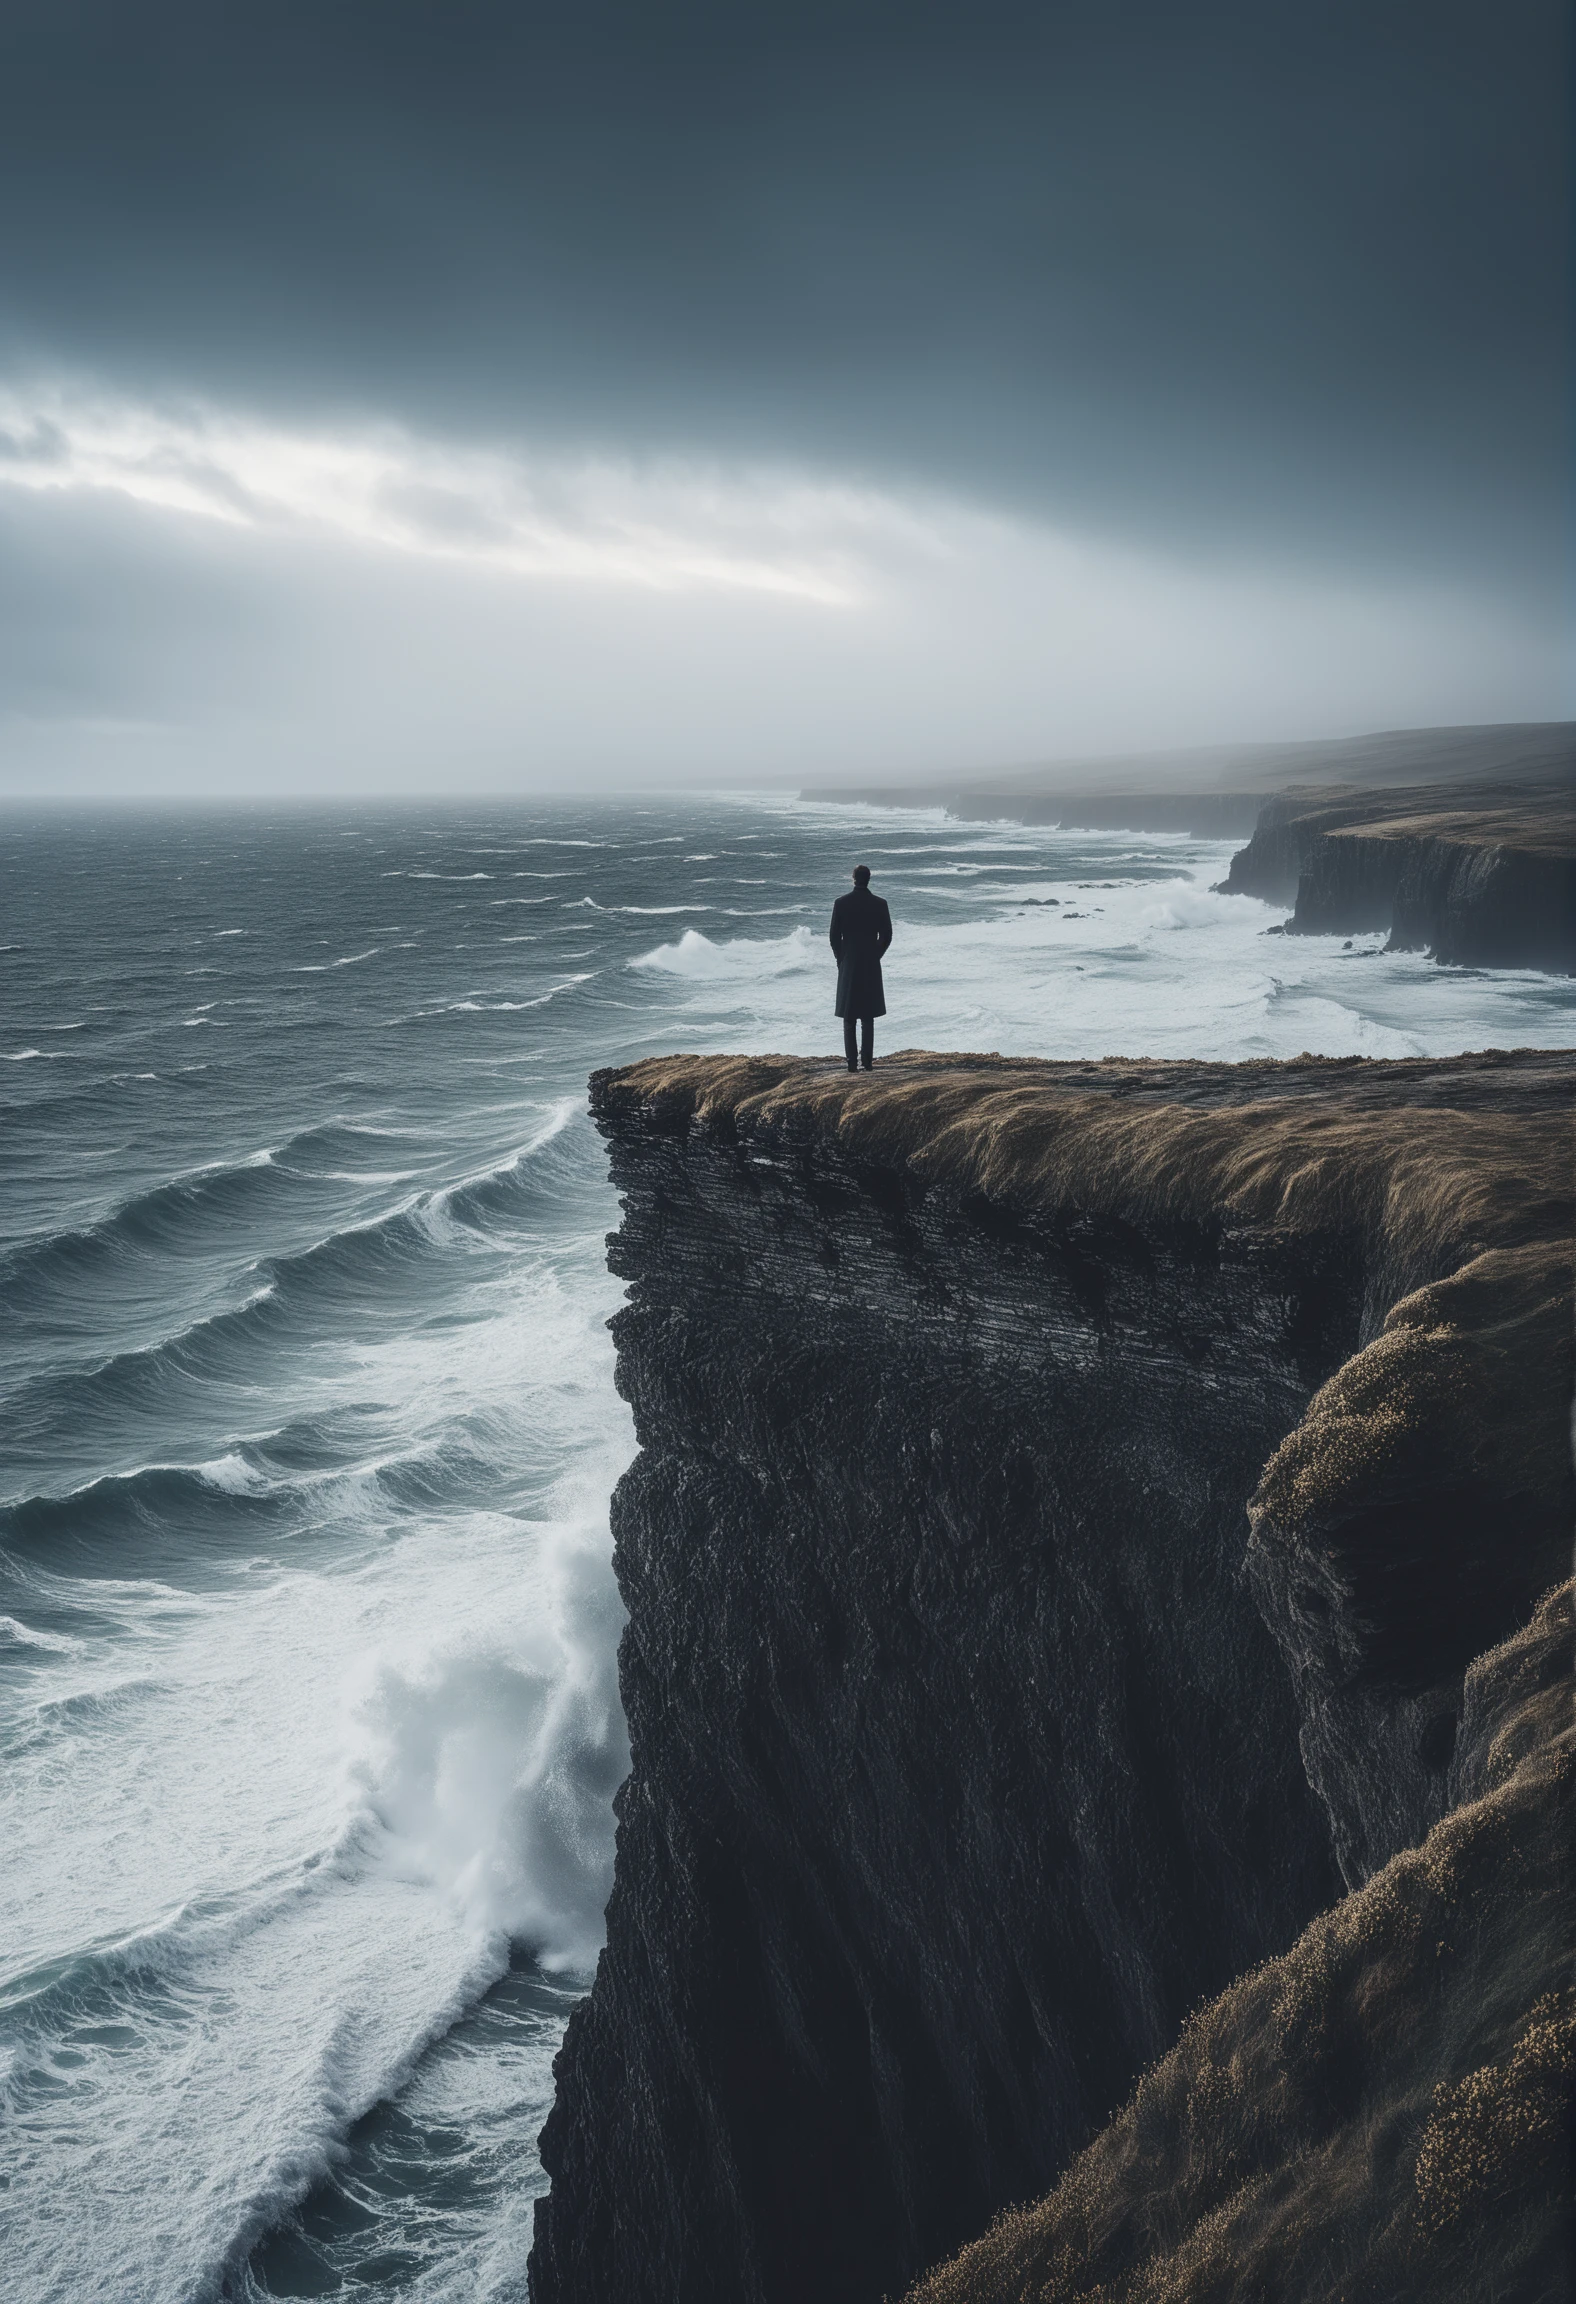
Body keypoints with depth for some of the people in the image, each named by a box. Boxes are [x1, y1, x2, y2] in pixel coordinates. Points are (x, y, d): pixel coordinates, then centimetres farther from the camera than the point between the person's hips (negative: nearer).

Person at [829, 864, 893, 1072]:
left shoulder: (841, 903, -6)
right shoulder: (880, 904, -3)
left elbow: (834, 936, -3)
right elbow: (886, 935, 0)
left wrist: (841, 958, 10)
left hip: (848, 965, -1)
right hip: (871, 965, 1)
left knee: (849, 1018, 5)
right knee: (868, 1017, 7)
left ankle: (852, 1062, 1)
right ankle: (867, 1060, 3)